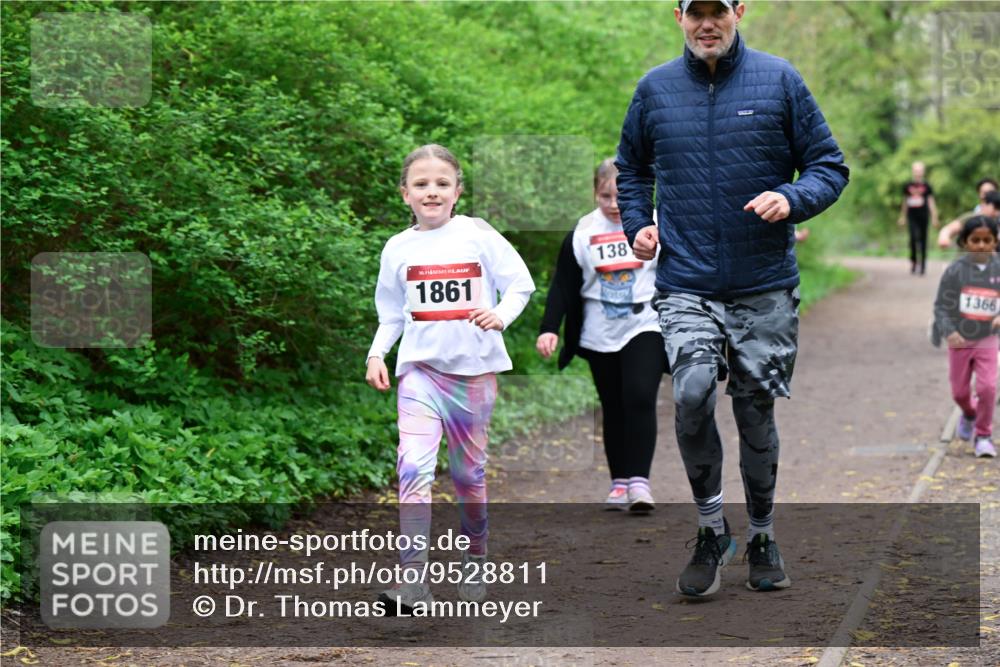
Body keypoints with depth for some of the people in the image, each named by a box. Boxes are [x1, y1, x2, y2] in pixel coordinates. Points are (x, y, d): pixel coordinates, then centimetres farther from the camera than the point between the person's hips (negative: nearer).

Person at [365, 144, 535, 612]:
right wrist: (377, 354, 2)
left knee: (469, 471, 11)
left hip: (473, 367, 0)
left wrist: (501, 315, -20)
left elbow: (520, 283, -2)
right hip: (420, 367, 0)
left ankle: (474, 560, 33)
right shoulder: (398, 248, 5)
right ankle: (411, 579, -22)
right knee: (413, 466, -17)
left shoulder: (478, 235, -2)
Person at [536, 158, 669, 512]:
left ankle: (639, 480, -18)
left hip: (645, 327, -2)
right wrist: (549, 329, -9)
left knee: (640, 399, -17)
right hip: (601, 336, 2)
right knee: (614, 410, 9)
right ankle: (619, 482, 18)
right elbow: (563, 287, 1)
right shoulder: (582, 233, 0)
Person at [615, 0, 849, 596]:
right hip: (686, 286, 0)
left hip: (766, 288, 0)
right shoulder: (655, 89, 6)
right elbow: (631, 169, 22)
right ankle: (712, 530, -4)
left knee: (757, 412, 9)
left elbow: (829, 165, 4)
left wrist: (792, 199, -16)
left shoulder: (780, 81, 1)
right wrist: (638, 225, 5)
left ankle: (763, 536, 29)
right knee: (693, 392, -22)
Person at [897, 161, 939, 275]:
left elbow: (931, 202, 3)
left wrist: (934, 217, -1)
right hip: (912, 216, 0)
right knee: (913, 237, -17)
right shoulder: (908, 186, 5)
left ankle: (922, 265, 14)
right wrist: (902, 217, 19)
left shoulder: (926, 186, 1)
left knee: (923, 239, 5)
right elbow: (905, 202, 15)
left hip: (923, 216, 0)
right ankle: (913, 260, -1)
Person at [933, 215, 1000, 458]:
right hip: (959, 340, 0)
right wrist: (949, 332, -23)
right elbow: (941, 306, -8)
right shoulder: (956, 270, -10)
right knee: (959, 391, 11)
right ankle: (969, 415, 46)